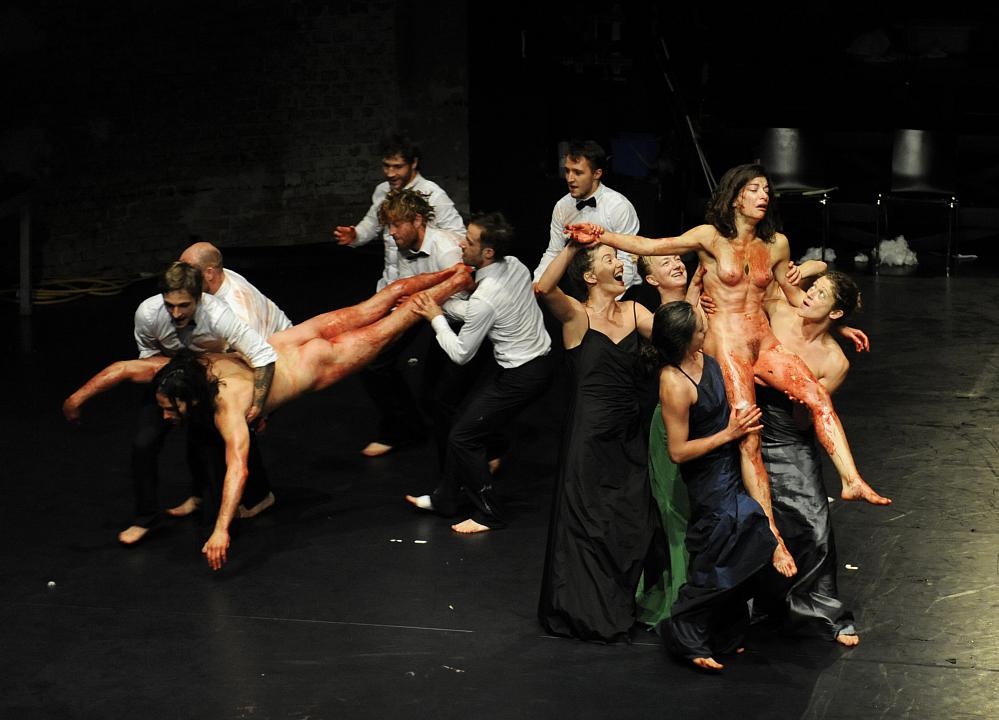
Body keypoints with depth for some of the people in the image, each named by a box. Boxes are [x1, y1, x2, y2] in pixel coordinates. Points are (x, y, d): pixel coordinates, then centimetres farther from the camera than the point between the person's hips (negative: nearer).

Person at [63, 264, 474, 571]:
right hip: (286, 345, 6)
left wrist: (221, 530, -56)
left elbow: (237, 469, -50)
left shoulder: (227, 408, -40)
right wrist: (80, 395, -14)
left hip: (313, 368, -6)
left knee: (380, 332, 13)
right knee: (367, 311, 19)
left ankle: (456, 284, 31)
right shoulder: (176, 371, -23)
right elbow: (121, 368, -16)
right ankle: (451, 272, 36)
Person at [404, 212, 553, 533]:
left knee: (464, 436, -2)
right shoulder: (514, 265, -4)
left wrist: (436, 317, -5)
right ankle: (444, 498, 28)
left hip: (520, 377, -9)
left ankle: (489, 514, 11)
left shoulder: (484, 299, -28)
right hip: (537, 358, 9)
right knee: (466, 419, 16)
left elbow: (460, 354, -16)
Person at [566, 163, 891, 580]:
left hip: (764, 342, 4)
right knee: (749, 441, -10)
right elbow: (652, 246, -9)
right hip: (726, 345, -4)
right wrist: (601, 237, -20)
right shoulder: (711, 237, -2)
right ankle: (773, 538, -9)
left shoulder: (776, 244, 12)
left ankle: (851, 481, -22)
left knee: (819, 397, -21)